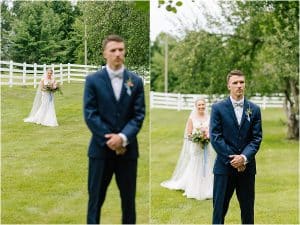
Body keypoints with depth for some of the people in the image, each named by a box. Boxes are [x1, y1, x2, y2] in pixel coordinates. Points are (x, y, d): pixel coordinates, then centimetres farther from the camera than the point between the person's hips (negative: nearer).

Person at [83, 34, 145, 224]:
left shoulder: (136, 81, 5)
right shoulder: (93, 80, 1)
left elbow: (139, 115, -1)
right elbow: (90, 115, -5)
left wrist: (123, 137, -16)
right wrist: (109, 139, -13)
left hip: (127, 148, 2)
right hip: (101, 148, -1)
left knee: (129, 198, 9)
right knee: (96, 198, 4)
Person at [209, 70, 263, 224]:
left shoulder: (254, 109, 6)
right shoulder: (218, 108, -1)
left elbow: (257, 138, 2)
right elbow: (215, 137, -7)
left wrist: (244, 157, -13)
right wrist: (232, 159, -12)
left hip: (247, 167, 2)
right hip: (224, 166, -2)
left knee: (248, 209, 9)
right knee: (219, 208, 2)